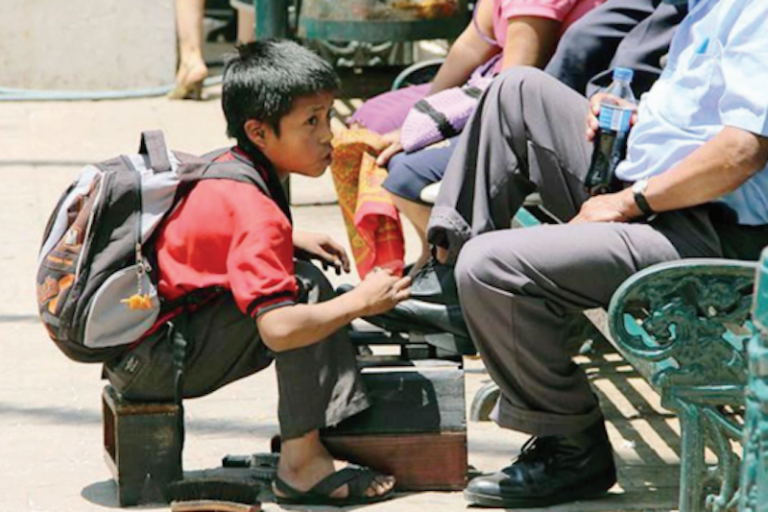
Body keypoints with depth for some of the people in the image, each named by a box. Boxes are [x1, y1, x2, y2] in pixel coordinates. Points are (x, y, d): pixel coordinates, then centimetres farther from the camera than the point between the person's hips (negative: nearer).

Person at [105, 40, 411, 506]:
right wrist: (361, 301, -19)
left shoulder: (226, 168, 5)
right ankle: (301, 464, -18)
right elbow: (278, 329, -33)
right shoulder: (258, 215, -24)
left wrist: (291, 239, 12)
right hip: (149, 364, -10)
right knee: (305, 288, -20)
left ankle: (342, 426, 5)